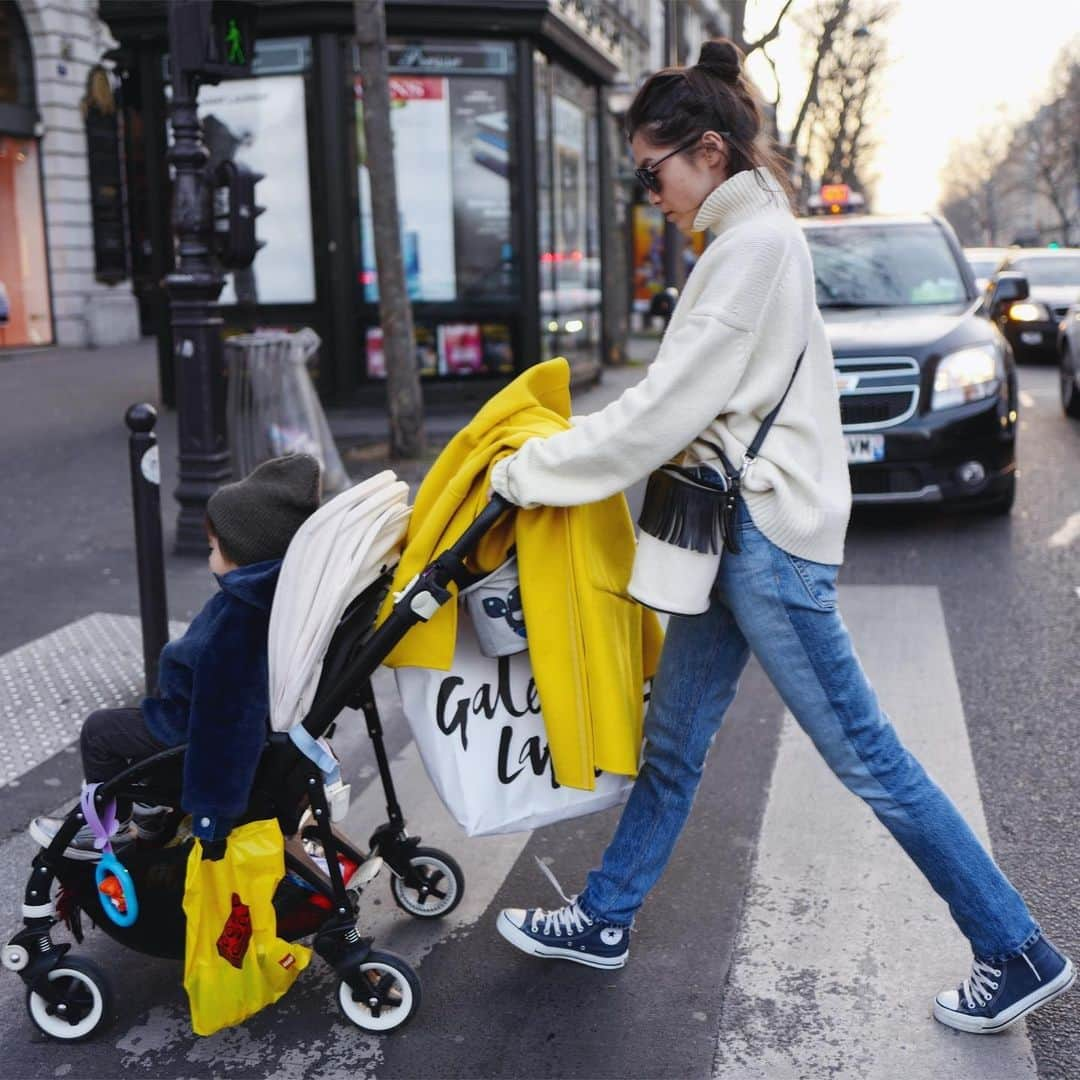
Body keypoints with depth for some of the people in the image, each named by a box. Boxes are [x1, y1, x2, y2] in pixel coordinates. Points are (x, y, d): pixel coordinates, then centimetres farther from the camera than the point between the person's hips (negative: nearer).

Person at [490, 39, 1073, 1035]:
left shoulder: (754, 243, -16)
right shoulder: (752, 235, 14)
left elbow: (663, 410, -20)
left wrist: (525, 471, -12)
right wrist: (552, 451, 11)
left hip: (769, 538, -10)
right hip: (740, 527, 10)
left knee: (865, 756, 0)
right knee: (673, 738, 15)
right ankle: (603, 919, 29)